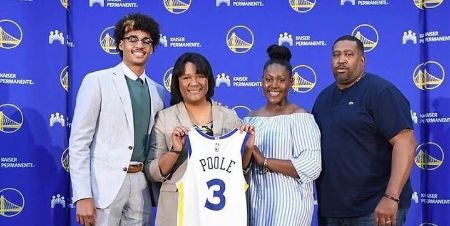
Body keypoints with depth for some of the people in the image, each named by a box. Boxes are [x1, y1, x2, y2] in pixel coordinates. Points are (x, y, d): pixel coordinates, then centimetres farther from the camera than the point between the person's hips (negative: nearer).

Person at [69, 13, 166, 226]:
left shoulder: (158, 91, 11)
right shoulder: (97, 81, -3)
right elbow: (79, 141, -8)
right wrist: (83, 196, -14)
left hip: (141, 184, 4)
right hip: (105, 183, -4)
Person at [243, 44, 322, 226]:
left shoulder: (300, 117, -9)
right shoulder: (251, 118, 7)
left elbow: (311, 167, -19)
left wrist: (264, 160, -17)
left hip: (288, 202, -5)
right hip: (256, 200, 5)